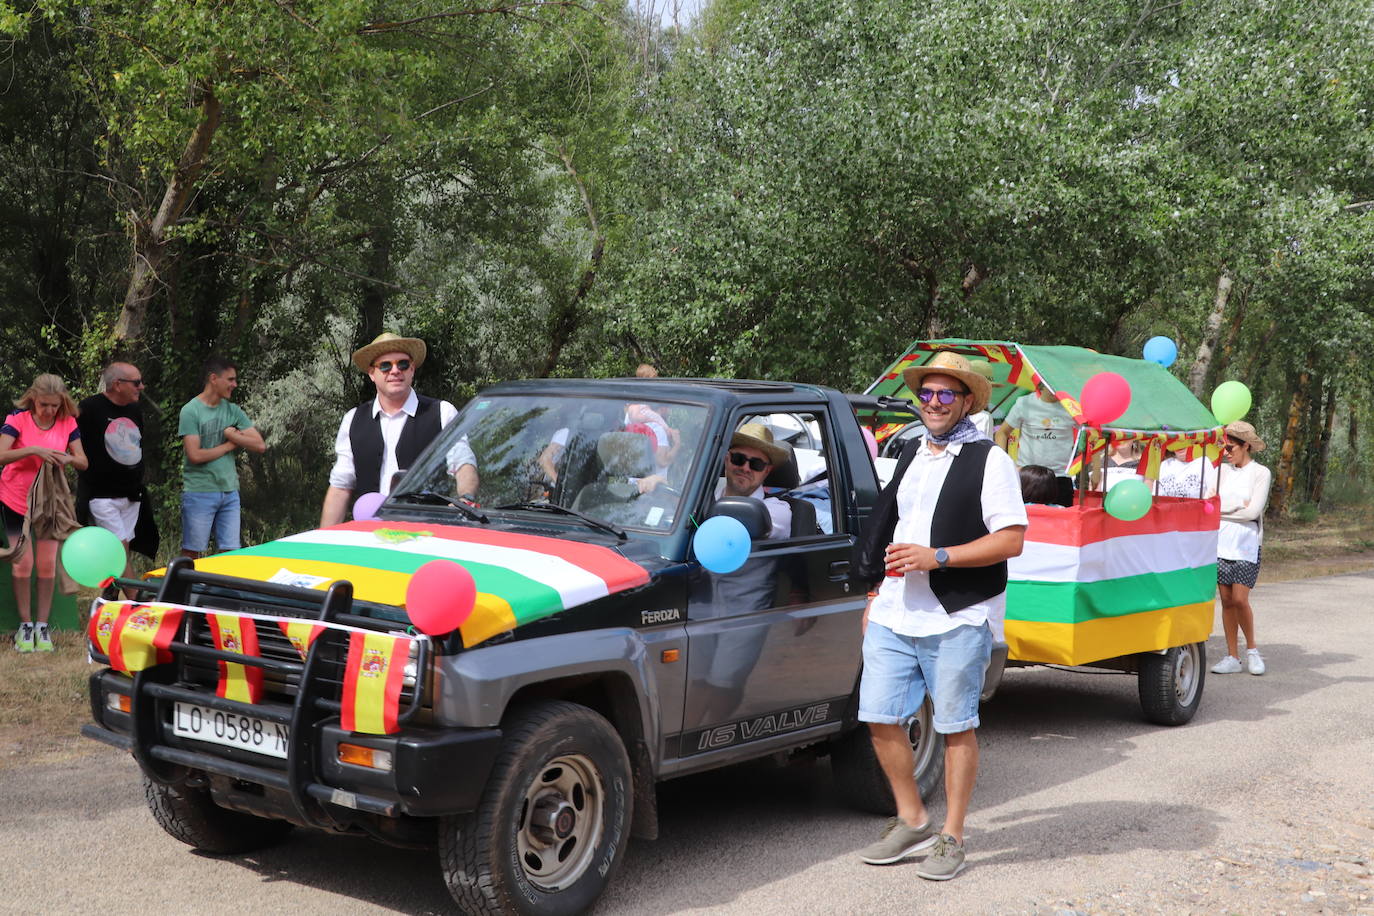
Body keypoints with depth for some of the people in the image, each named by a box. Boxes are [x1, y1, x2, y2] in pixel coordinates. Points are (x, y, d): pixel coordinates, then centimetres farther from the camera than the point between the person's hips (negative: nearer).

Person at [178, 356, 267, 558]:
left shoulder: (233, 411, 10)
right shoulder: (191, 411, -7)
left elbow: (260, 446, 4)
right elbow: (195, 455, -15)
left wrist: (231, 434, -7)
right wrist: (230, 444, -4)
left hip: (229, 491, 5)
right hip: (199, 493, -5)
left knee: (231, 553, 5)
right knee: (191, 553, 1)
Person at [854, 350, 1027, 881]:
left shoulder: (988, 460, -5)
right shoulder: (909, 455, 16)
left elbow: (1010, 540, -13)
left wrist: (937, 557, -19)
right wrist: (877, 594, 21)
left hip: (957, 619, -6)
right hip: (893, 614, 7)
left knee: (955, 727, 2)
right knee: (880, 718, 5)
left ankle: (951, 839, 13)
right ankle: (911, 823, 21)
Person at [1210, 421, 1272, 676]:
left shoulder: (1261, 473, -2)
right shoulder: (1223, 471, 9)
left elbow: (1253, 511, -11)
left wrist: (1222, 510, -4)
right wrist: (1239, 506, -9)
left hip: (1246, 544, -4)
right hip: (1221, 542, 4)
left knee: (1240, 600, -9)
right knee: (1226, 601, 4)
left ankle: (1252, 649, 13)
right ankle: (1232, 657, 10)